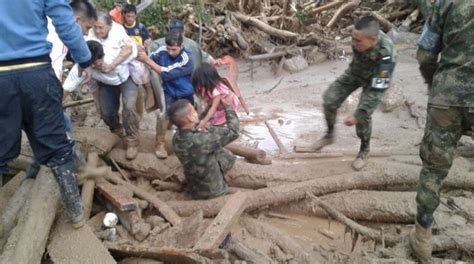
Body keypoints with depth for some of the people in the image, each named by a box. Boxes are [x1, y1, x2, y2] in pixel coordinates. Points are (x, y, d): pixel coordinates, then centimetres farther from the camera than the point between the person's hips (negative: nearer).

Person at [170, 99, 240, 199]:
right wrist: (227, 107, -11)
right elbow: (233, 132, -22)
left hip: (194, 189, 6)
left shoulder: (177, 138, -14)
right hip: (212, 191, -6)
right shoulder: (202, 140, -36)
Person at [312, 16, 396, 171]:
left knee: (363, 115, -18)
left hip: (375, 79, -5)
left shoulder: (385, 56, -43)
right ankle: (329, 135, 20)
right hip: (355, 71, 5)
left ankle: (364, 151, 10)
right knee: (329, 100, -5)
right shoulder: (360, 37, -31)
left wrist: (358, 115, -42)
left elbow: (377, 91, -39)